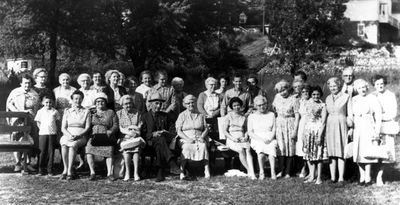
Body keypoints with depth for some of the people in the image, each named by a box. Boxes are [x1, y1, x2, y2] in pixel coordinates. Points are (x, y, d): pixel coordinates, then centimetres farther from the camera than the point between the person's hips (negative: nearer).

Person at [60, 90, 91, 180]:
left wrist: (78, 136, -14)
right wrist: (69, 135, -11)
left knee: (73, 144, -35)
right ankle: (65, 169, -29)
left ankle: (69, 171, -34)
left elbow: (87, 128, 3)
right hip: (68, 135, 2)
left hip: (81, 137, -2)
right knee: (64, 144, -33)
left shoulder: (86, 112, 11)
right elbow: (63, 128, 9)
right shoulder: (67, 111, 16)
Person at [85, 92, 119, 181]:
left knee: (109, 149, -28)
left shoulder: (111, 112, 14)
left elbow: (115, 126, 8)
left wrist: (110, 131, -11)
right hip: (94, 136, 1)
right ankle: (92, 172, -21)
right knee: (89, 147, -26)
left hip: (107, 137, -1)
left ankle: (109, 173, -24)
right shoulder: (92, 113, 20)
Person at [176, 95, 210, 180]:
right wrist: (187, 139, -12)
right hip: (186, 139, -1)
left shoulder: (201, 115, 18)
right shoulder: (182, 115, 12)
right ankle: (182, 172, -36)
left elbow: (206, 129, 15)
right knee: (186, 147, -35)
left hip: (198, 139, 1)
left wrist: (202, 137, -6)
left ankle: (207, 170, -38)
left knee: (203, 146, -33)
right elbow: (178, 131, 4)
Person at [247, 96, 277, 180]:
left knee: (271, 147, -34)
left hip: (270, 139, 1)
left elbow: (274, 129, 9)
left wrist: (270, 139, -11)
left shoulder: (271, 115, 15)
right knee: (260, 149, -35)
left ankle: (273, 172, -35)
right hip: (257, 140, -1)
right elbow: (250, 132, 2)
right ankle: (261, 172, -27)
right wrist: (261, 139, -12)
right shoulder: (251, 116, 10)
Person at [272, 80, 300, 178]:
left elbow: (297, 115, -9)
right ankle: (282, 170, 9)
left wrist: (295, 130, -13)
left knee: (290, 147, 0)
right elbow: (273, 108, 18)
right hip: (279, 124, 4)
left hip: (290, 124, -4)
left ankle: (288, 172, 5)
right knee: (281, 147, 1)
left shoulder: (293, 100, -8)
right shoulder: (277, 97, 6)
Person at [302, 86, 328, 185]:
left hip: (318, 130, -5)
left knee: (318, 154, -2)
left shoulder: (322, 105, -3)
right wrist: (302, 133, 8)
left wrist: (320, 135, -15)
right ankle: (311, 176, 16)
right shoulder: (307, 104, 11)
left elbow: (323, 122, -8)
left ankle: (319, 178, 3)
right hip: (308, 130, 5)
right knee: (309, 154, 7)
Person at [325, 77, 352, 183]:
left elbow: (350, 114, 0)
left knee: (341, 152, -5)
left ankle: (341, 177, -2)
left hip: (341, 125, -4)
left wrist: (351, 127, -6)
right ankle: (332, 177, 8)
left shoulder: (346, 97, 0)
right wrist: (324, 128, 11)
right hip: (330, 126, 4)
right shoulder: (328, 98, 13)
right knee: (331, 153, 3)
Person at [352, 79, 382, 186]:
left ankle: (368, 177, 1)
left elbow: (378, 116, -2)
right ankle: (362, 177, 11)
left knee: (367, 153, -6)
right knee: (358, 153, 3)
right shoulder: (353, 100, 9)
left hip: (368, 129, -3)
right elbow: (350, 116, 13)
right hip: (357, 130, 4)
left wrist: (377, 132, -6)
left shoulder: (372, 99, -2)